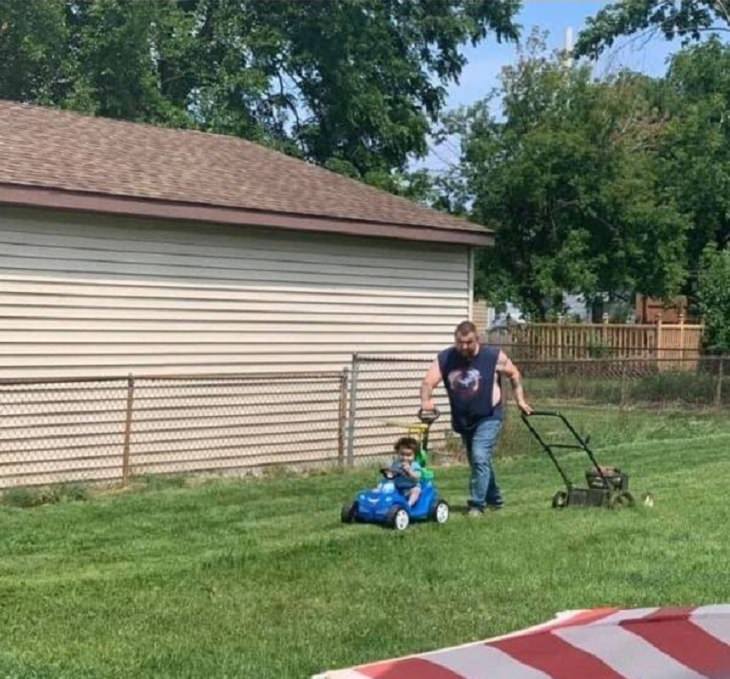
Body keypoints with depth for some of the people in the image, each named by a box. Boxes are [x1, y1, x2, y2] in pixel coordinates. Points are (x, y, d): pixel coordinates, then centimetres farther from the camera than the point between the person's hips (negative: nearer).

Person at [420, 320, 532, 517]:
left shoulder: (494, 356, -12)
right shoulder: (444, 359, -7)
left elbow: (514, 374, 3)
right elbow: (428, 382, -16)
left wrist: (520, 400, 1)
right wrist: (426, 401, -35)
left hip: (489, 417, -5)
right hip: (462, 420, 5)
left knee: (480, 458, -19)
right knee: (477, 461, 17)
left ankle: (477, 504, -12)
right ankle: (494, 499, 37)